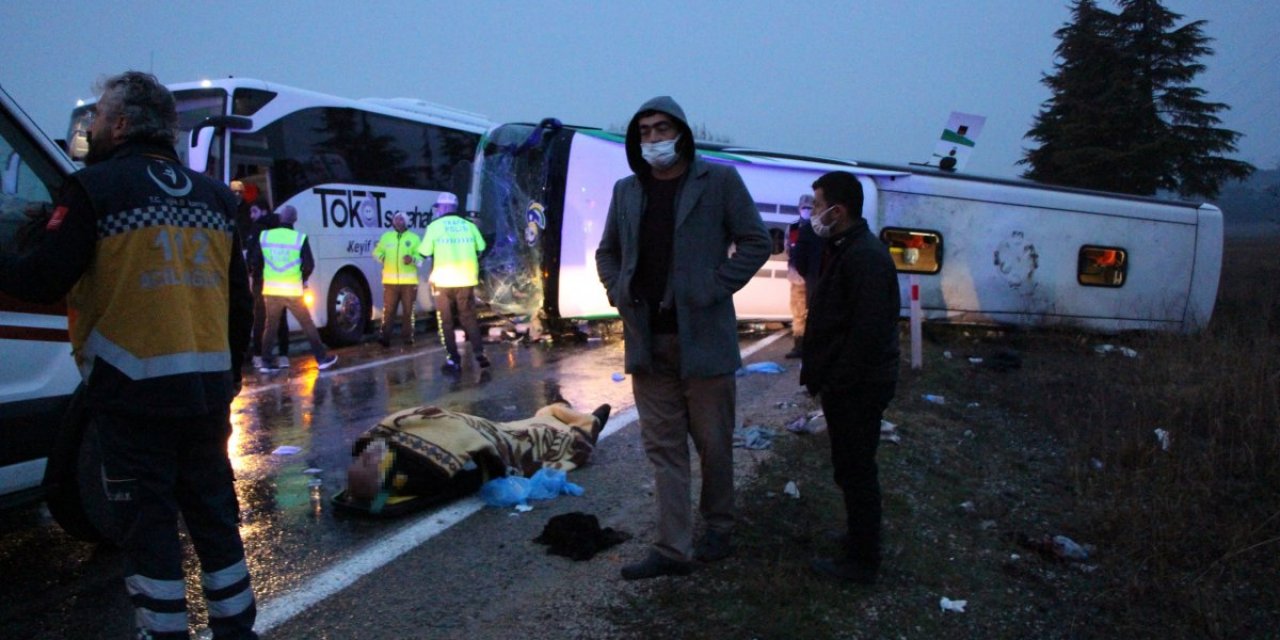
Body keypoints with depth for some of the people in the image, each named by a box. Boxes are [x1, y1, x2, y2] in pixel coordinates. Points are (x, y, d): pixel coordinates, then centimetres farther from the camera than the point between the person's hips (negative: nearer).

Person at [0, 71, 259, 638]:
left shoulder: (95, 188, -6)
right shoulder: (215, 197, 12)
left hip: (135, 393, -5)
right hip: (207, 392, 6)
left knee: (148, 526, 4)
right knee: (213, 515, 16)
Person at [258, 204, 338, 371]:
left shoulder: (264, 236, 1)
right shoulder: (300, 238, -7)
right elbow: (309, 265, -5)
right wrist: (303, 279, 14)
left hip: (271, 290, 2)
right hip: (293, 290, -2)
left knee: (270, 326, 14)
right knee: (307, 324, 8)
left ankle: (266, 363, 14)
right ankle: (322, 358, 12)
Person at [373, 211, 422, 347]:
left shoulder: (414, 238, 6)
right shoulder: (386, 237, 13)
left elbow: (421, 257, -1)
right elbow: (377, 252, 20)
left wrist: (413, 259, -21)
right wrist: (381, 257, 0)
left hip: (409, 281, -1)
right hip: (390, 281, 1)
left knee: (408, 310, 5)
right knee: (388, 309, -2)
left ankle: (408, 336, 14)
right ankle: (385, 336, -2)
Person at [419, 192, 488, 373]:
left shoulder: (435, 226, -3)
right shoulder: (468, 225, 6)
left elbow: (424, 253, 0)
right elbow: (481, 249, 10)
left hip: (444, 280, -3)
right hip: (466, 280, 3)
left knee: (445, 321, 8)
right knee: (468, 317, 15)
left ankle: (454, 360, 4)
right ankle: (479, 353, 4)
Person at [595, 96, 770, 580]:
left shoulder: (719, 181, -1)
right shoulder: (627, 190, 12)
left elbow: (757, 242, -1)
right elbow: (607, 252, 23)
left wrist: (716, 289, -11)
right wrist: (618, 293, 5)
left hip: (702, 336, -4)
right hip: (647, 339, 4)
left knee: (713, 441, 8)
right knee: (663, 446, 5)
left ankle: (718, 529, 29)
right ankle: (673, 549, 12)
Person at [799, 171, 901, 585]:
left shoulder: (864, 256, -20)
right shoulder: (843, 249, 14)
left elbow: (867, 331, -25)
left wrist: (834, 382, -21)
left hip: (857, 388, -10)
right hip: (848, 385, 10)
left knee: (856, 472, 0)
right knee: (853, 470, 20)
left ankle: (861, 562, 11)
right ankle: (860, 547, 34)